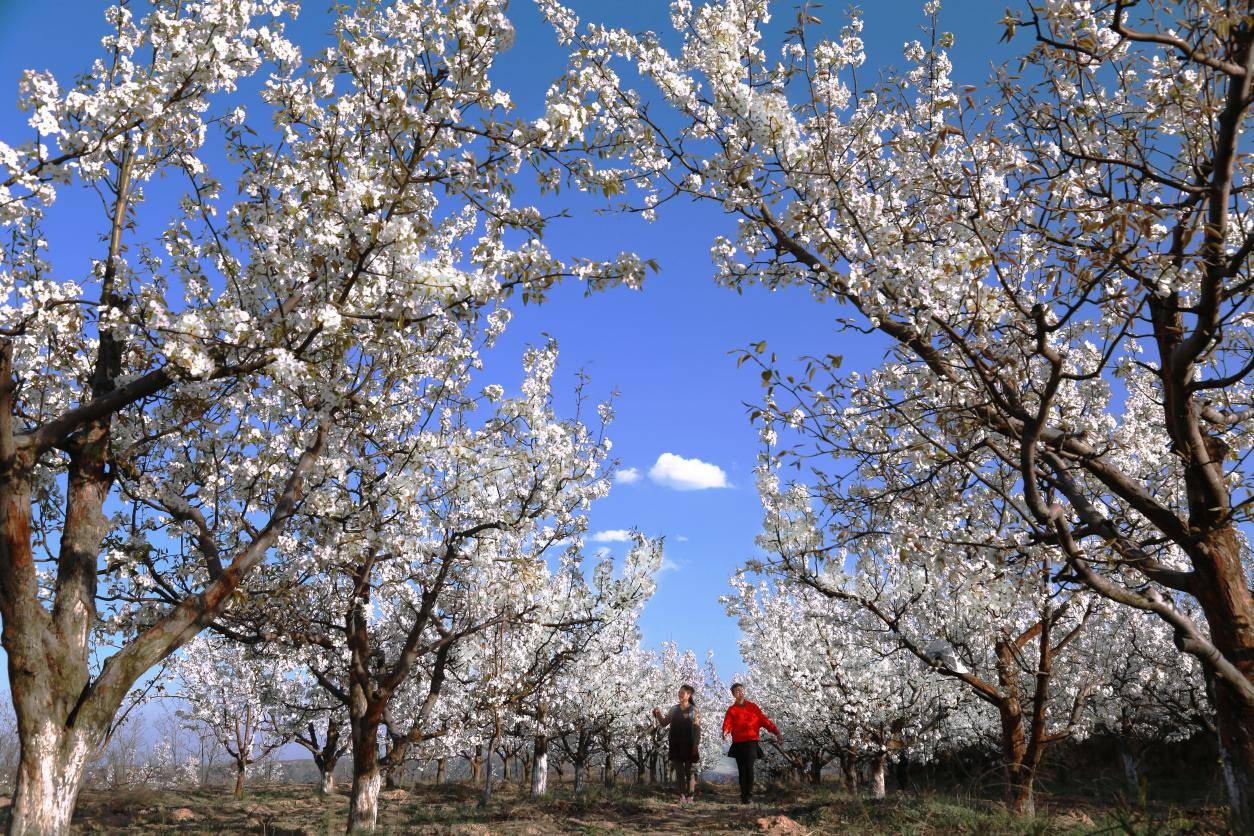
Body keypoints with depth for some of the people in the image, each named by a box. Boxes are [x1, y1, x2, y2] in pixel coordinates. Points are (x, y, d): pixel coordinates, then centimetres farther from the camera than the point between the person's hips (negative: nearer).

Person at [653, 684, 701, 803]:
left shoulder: (693, 710, 0)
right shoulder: (674, 710, 11)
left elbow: (698, 729, -4)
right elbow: (664, 723, 11)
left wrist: (696, 745, -12)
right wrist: (658, 714, -8)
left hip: (689, 744, -3)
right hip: (676, 745, 3)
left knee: (690, 771, 0)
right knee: (679, 771, 4)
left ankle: (689, 797, 6)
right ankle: (682, 797, 9)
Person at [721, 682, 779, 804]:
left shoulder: (752, 707, 11)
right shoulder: (731, 710, 7)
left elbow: (763, 719, 4)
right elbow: (727, 723, -8)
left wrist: (775, 730, -9)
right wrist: (725, 732, -31)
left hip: (752, 741, 0)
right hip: (738, 743, 0)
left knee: (749, 765, -18)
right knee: (742, 769, 2)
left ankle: (749, 791, -10)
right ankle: (744, 796, 10)